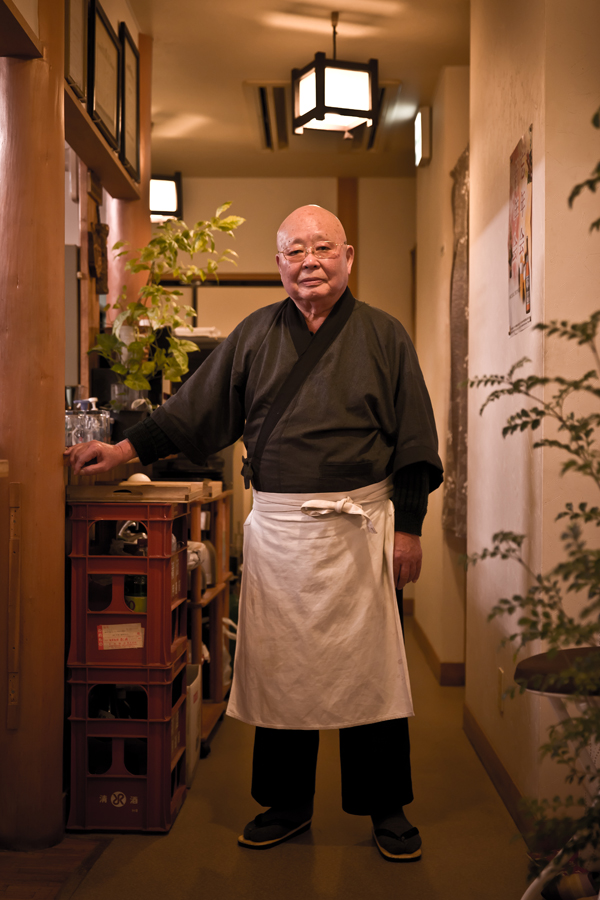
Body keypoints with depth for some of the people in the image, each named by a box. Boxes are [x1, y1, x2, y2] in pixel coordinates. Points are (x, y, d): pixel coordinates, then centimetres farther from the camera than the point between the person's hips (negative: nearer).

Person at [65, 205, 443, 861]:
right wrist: (125, 449, 2)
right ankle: (286, 806, 25)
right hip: (275, 526, 2)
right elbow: (192, 411, 10)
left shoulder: (382, 335, 4)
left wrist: (408, 528, -3)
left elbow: (414, 444, 2)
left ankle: (386, 810, 21)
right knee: (278, 666, 8)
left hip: (358, 524, -2)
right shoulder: (254, 335, 9)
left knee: (369, 667, 3)